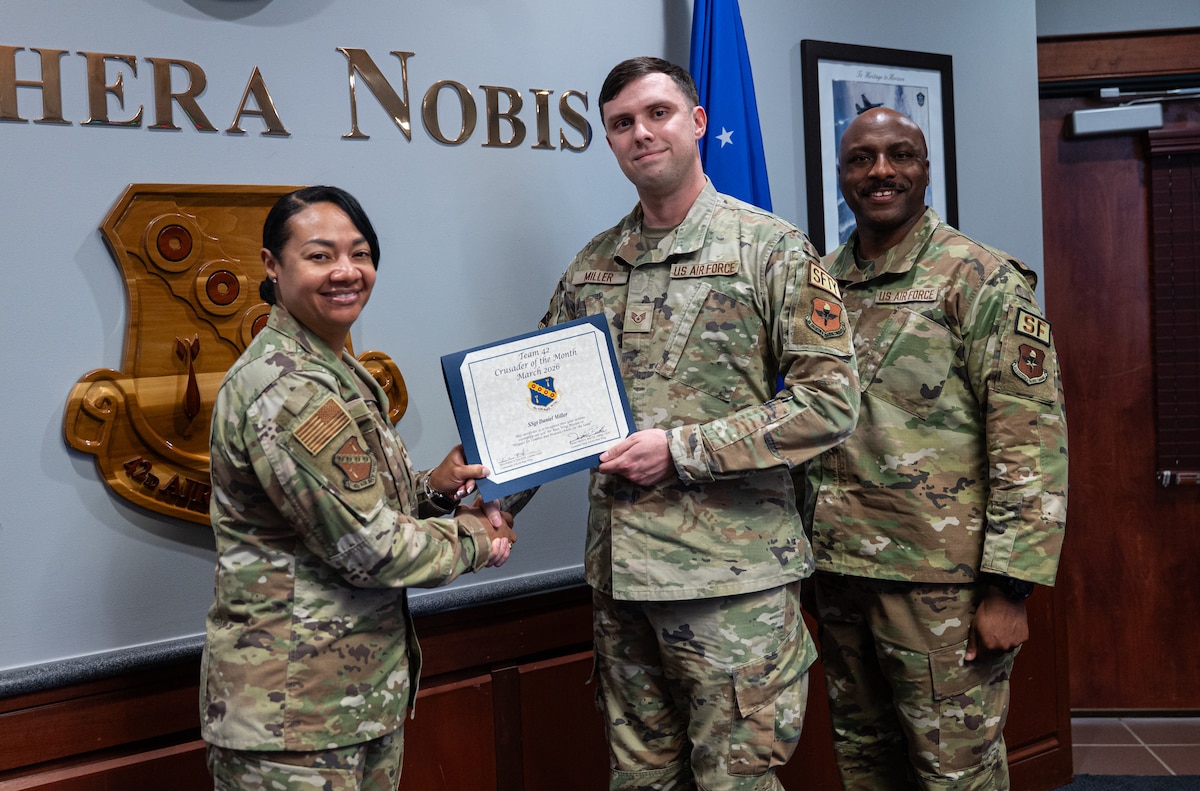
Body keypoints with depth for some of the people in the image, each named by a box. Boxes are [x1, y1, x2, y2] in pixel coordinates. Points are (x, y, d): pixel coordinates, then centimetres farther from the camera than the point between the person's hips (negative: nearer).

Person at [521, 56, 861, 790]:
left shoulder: (775, 249, -5)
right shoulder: (591, 266, 10)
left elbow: (830, 402, -11)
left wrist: (681, 450, -16)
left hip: (731, 571, -5)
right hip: (617, 566, 5)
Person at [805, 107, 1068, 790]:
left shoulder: (980, 280, -7)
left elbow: (1032, 441, -12)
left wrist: (1009, 588, -16)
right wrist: (805, 547, 13)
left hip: (940, 579, -5)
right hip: (837, 572, 6)